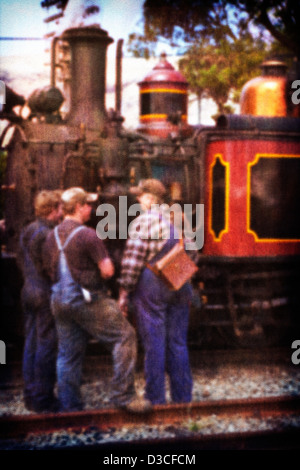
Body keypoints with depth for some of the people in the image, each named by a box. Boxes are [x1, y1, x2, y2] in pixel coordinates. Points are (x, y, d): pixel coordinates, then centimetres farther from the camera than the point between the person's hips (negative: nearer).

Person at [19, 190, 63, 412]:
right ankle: (42, 398, 3)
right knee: (47, 346, -2)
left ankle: (30, 394, 21)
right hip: (46, 294, -9)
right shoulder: (47, 234, -17)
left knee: (31, 344, 13)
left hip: (29, 291, 9)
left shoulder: (27, 231, 11)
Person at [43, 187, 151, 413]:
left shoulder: (51, 237, 9)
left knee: (68, 354, 12)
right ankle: (124, 394, -2)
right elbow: (108, 270, -14)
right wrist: (96, 277, 5)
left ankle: (69, 406, 17)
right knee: (125, 336, 1)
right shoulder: (88, 235, -14)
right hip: (89, 300, -8)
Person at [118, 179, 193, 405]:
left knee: (154, 344, 0)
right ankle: (183, 397, 17)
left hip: (150, 286, -6)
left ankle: (156, 400, 6)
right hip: (179, 286, 6)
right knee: (178, 343, 11)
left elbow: (132, 260, -13)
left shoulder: (143, 221, -10)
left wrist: (124, 292, -6)